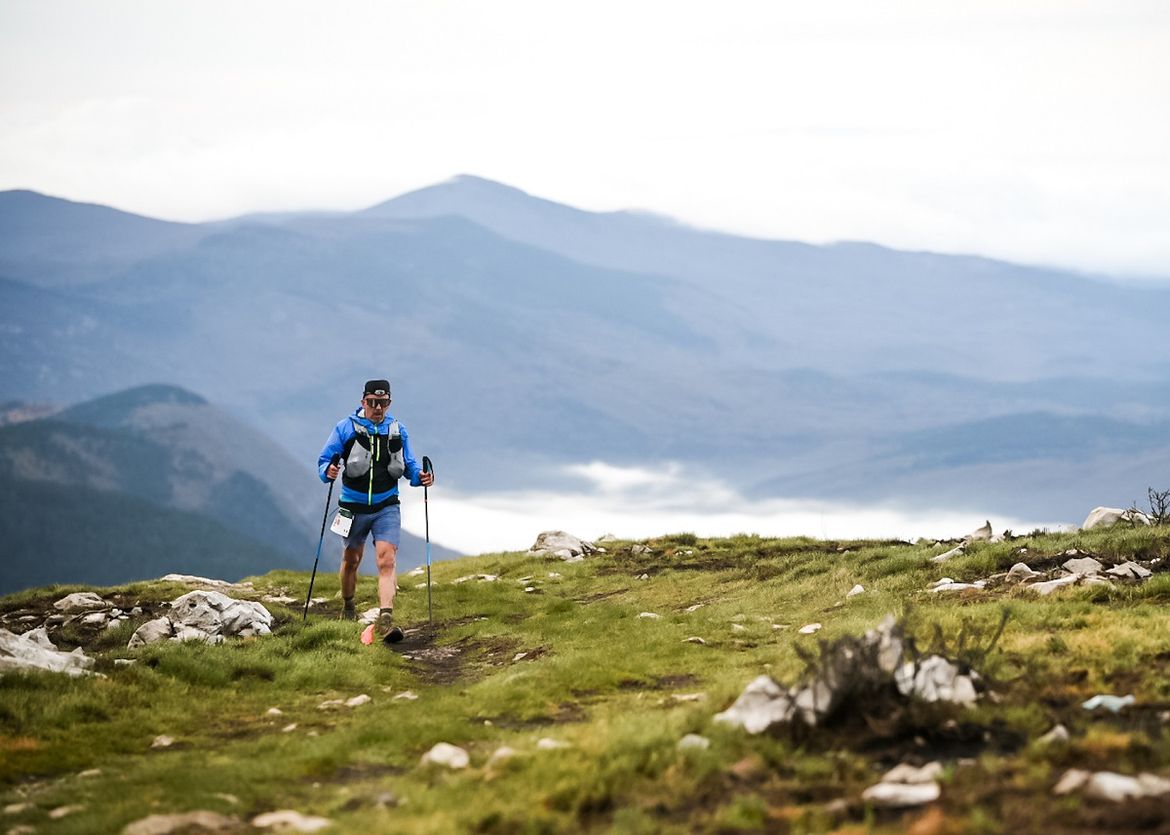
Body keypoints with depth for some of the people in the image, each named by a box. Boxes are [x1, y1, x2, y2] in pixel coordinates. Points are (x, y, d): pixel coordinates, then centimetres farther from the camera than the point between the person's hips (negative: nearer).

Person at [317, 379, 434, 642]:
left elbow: (408, 464, 13)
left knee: (387, 561, -16)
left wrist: (419, 476, -8)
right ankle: (348, 608, 41)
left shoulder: (397, 430, 4)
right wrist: (328, 471, -28)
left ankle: (385, 619, -25)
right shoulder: (345, 428, -5)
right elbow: (324, 460, -4)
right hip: (354, 507, 0)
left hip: (386, 507, 0)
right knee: (351, 559, 17)